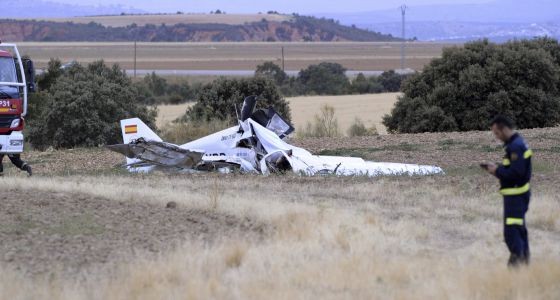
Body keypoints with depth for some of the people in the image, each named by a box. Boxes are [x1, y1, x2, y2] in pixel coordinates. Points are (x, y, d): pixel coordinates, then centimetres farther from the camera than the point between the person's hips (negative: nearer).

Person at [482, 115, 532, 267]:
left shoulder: (516, 146, -20)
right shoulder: (518, 143, 13)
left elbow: (516, 172, -26)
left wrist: (497, 171, -15)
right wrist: (497, 168, 8)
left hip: (515, 195, -11)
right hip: (519, 193, 11)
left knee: (511, 231, -10)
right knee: (519, 228, 19)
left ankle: (517, 258, -9)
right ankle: (525, 257, 28)